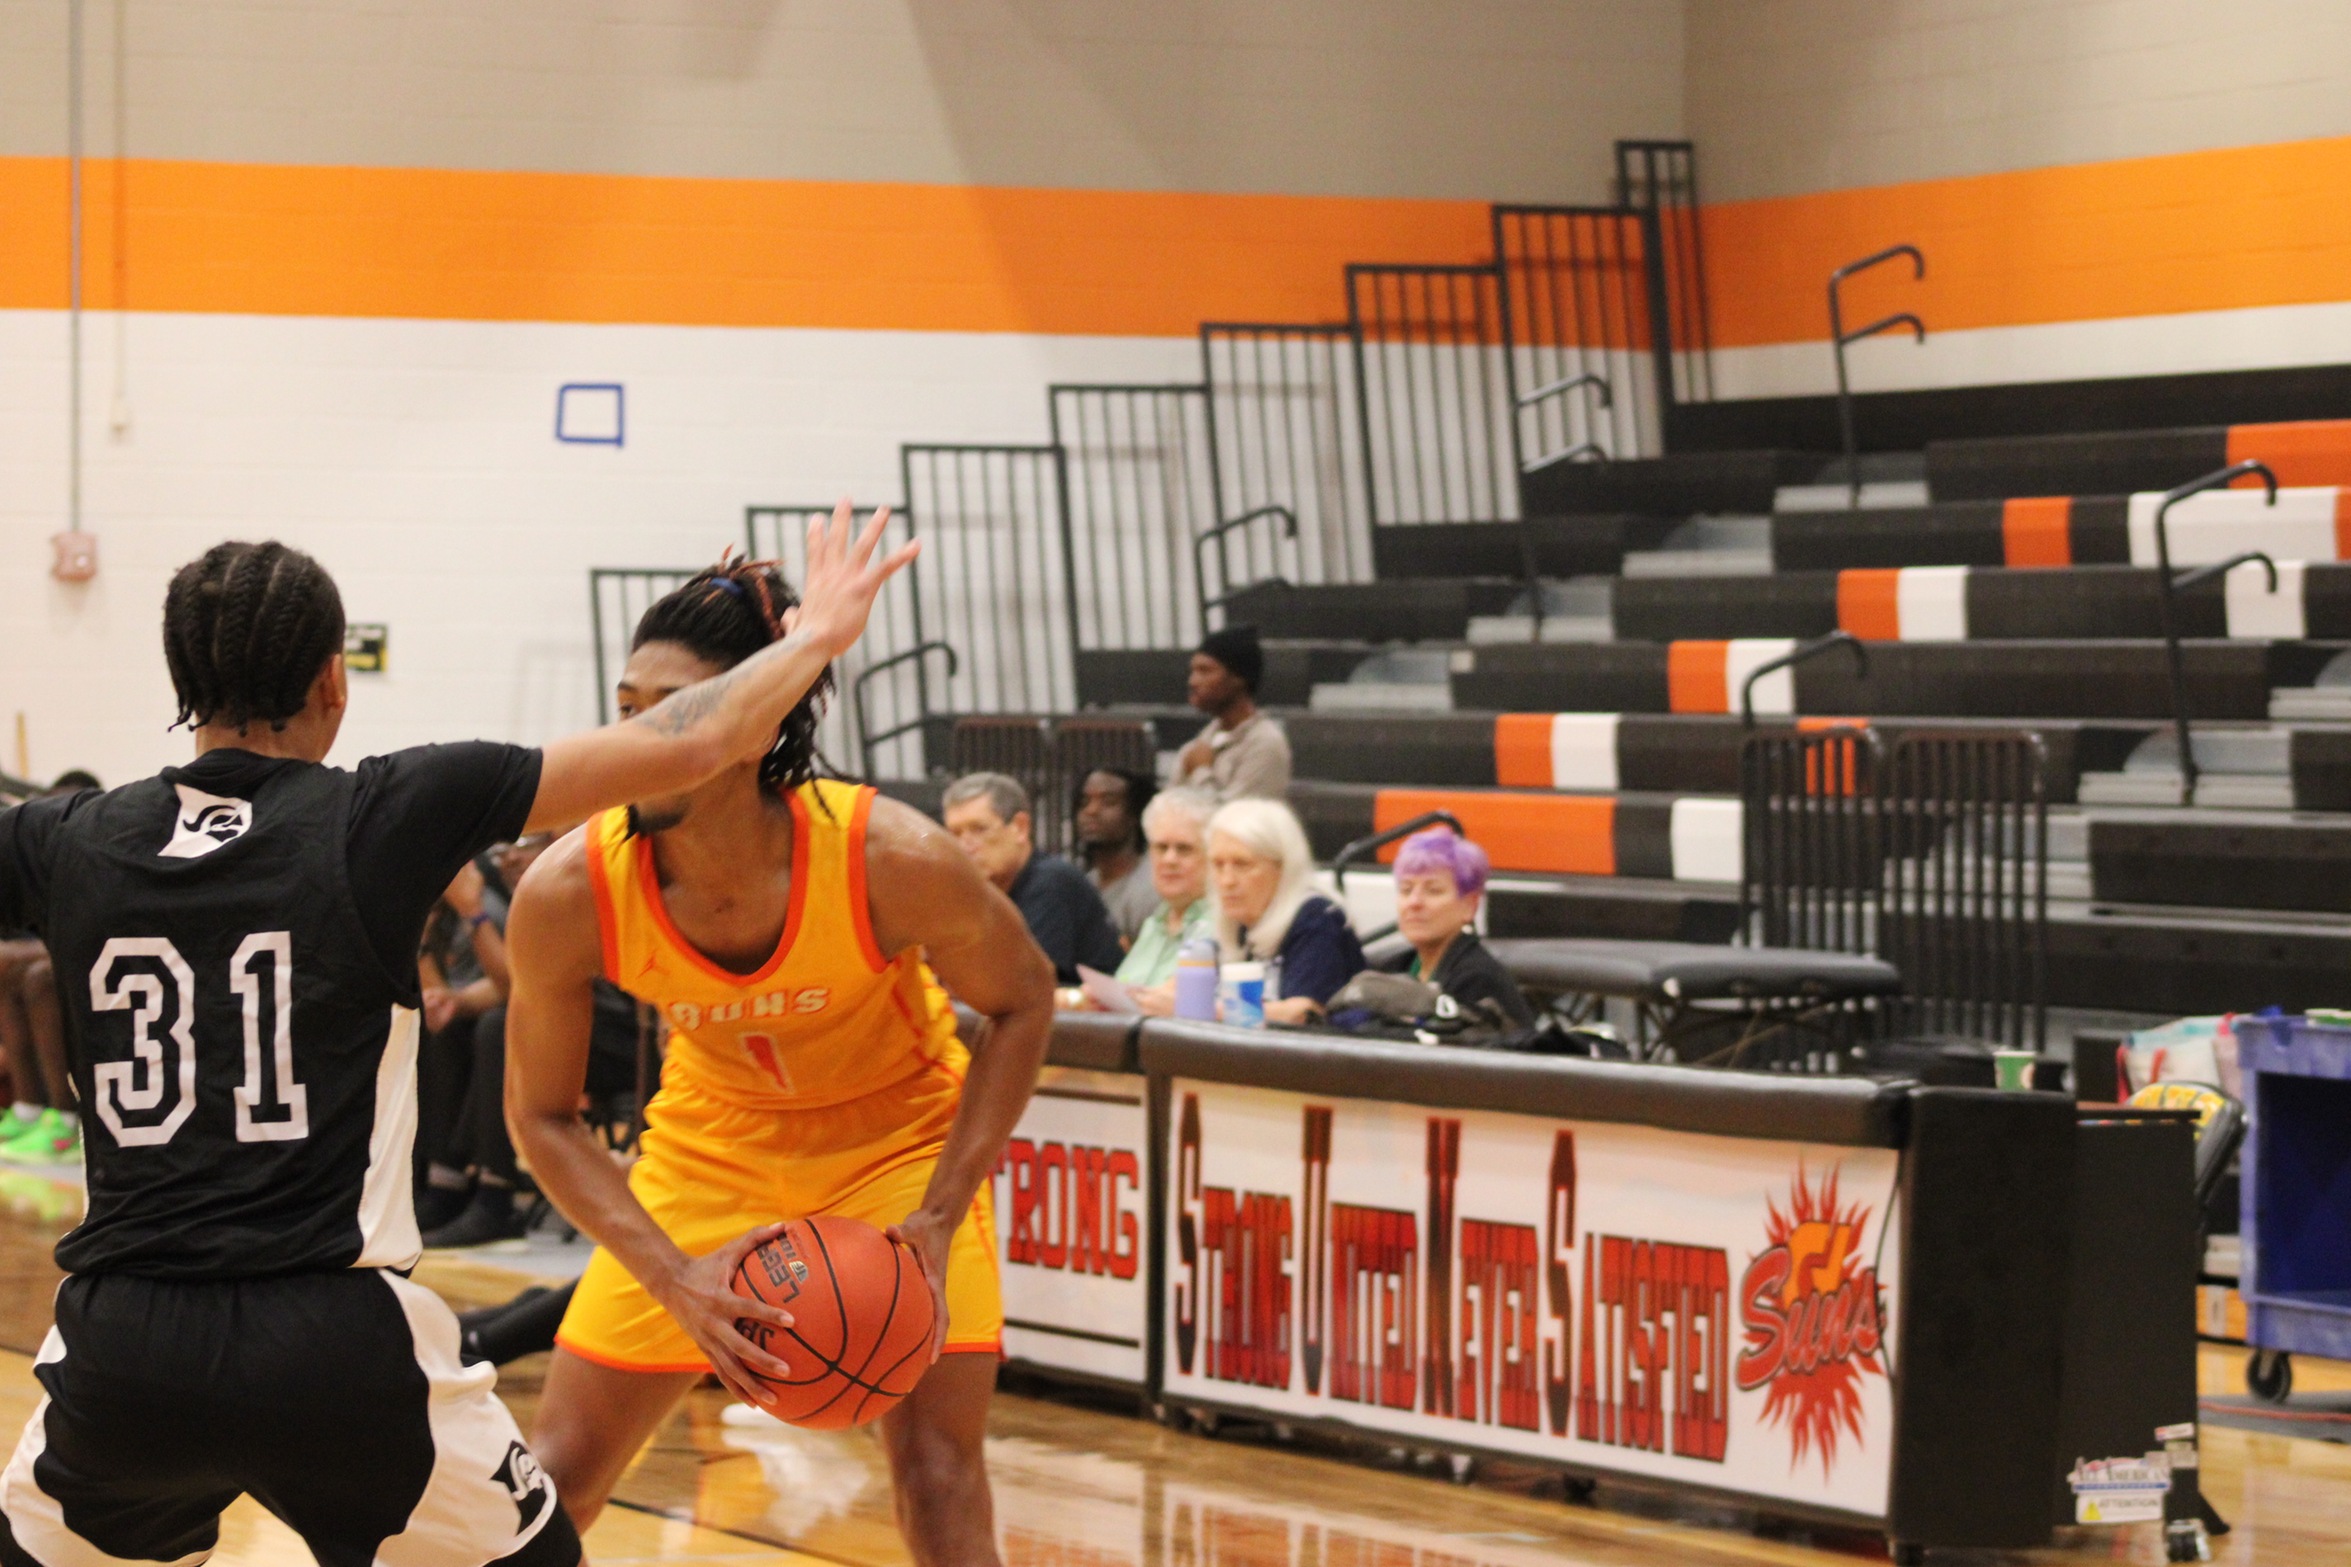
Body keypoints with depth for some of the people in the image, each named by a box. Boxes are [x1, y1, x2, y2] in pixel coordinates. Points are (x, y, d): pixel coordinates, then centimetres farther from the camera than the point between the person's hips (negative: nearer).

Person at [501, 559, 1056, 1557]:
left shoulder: (893, 860, -33)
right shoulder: (567, 895, -28)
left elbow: (1020, 1003, -13)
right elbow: (543, 1115, -13)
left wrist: (935, 1222, -21)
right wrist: (676, 1280, -25)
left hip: (899, 1131, -2)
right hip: (712, 1141, 2)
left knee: (936, 1468, -11)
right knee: (557, 1474, 1)